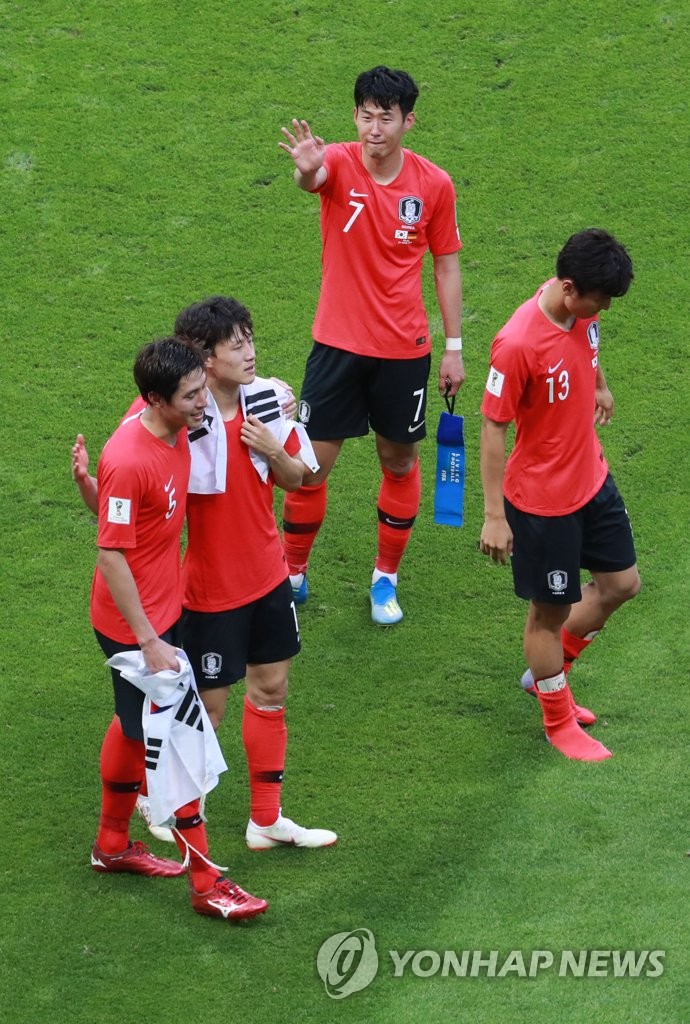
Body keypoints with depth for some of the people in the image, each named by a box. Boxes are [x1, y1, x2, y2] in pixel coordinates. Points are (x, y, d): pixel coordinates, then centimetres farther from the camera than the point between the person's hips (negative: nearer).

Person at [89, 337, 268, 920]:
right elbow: (111, 556, -25)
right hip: (135, 624, -9)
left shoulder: (175, 429, -5)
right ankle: (207, 884, 5)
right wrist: (148, 642, -23)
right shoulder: (128, 461, -30)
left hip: (163, 608, 9)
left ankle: (112, 845, 41)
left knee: (133, 727, 23)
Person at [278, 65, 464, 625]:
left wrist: (454, 347, 4)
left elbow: (446, 267, 4)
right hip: (338, 345, -1)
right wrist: (307, 170, -63)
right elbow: (314, 177, -37)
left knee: (400, 462, 12)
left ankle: (386, 579, 28)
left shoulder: (434, 184, -5)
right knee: (312, 463, 3)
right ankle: (293, 575, 21)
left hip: (405, 350, 1)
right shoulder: (340, 163, -12)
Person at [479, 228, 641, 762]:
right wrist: (494, 515, -19)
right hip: (542, 500, -8)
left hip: (592, 479, 8)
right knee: (551, 610, 9)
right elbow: (492, 427, -23)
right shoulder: (518, 344, -30)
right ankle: (559, 722, 30)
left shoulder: (580, 313, -9)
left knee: (621, 583, 18)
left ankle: (552, 669, 40)